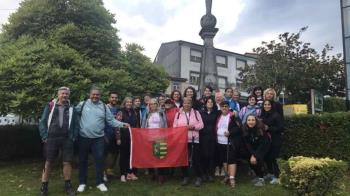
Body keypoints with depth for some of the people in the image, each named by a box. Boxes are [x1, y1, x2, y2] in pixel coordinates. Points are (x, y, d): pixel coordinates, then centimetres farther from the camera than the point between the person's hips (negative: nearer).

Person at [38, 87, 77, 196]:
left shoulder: (71, 108, 9)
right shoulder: (50, 106, 4)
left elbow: (74, 124, 9)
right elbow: (43, 122, 3)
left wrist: (73, 137, 1)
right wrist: (44, 136, -4)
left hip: (66, 139, 1)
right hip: (51, 138, -1)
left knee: (67, 162, 5)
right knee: (48, 162, 6)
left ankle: (67, 185, 19)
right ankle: (44, 187, 20)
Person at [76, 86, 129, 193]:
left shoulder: (104, 107, 4)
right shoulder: (82, 104, -1)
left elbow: (111, 120, 2)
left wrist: (122, 124, -10)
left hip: (98, 138, 1)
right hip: (83, 138, 0)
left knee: (99, 160, 5)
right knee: (82, 160, 12)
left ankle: (100, 182, 21)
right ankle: (82, 183, 28)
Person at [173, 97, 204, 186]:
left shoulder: (196, 113, 6)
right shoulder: (178, 113, 8)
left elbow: (201, 125, 2)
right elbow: (174, 126, 6)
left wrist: (193, 127, -14)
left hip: (194, 139, -1)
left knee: (195, 159, 0)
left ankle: (198, 177, 15)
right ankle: (186, 177, 20)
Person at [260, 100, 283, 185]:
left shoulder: (276, 115, -11)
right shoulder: (262, 115, 8)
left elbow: (280, 128, -14)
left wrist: (268, 128, -19)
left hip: (275, 141, -6)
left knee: (273, 158, -6)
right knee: (266, 157, 11)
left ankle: (276, 177, 7)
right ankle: (270, 173, 30)